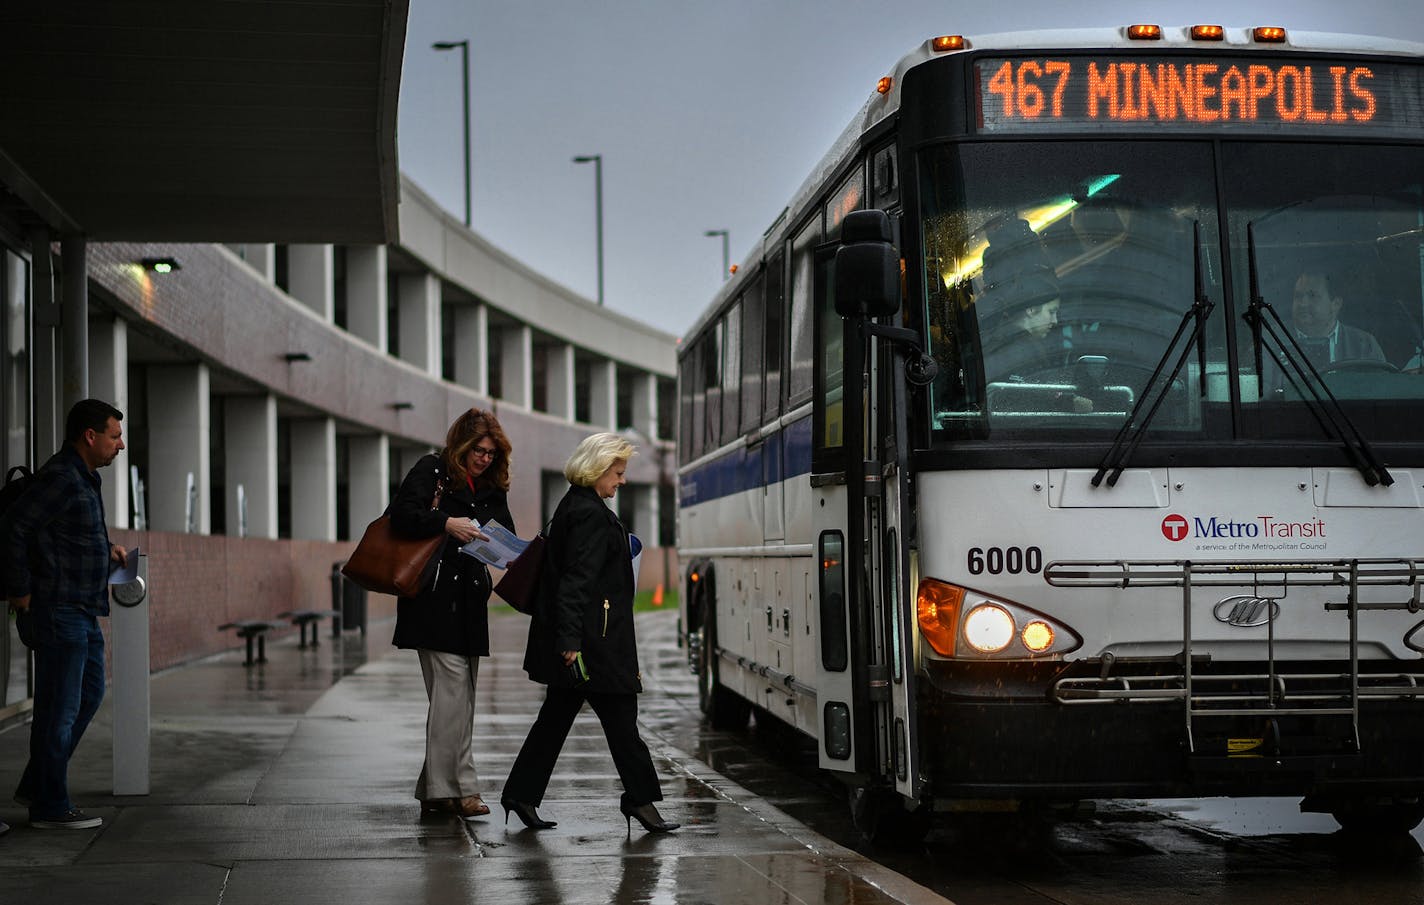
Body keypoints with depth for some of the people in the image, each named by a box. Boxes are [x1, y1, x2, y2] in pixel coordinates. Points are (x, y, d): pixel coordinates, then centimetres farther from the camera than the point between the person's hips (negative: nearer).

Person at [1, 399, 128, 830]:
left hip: (80, 611, 10)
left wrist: (105, 551, 14)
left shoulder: (81, 477, 14)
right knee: (59, 708, -2)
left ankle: (36, 786, 23)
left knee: (89, 692, 17)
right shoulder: (61, 478, -18)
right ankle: (50, 807, 7)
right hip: (58, 611, -10)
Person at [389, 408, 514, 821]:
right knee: (452, 684, -14)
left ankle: (436, 790, 10)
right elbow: (401, 514, -13)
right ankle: (457, 788, -13)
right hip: (434, 598, -7)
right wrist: (447, 523, -25)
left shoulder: (491, 486, 17)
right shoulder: (432, 470, -2)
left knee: (460, 694, 5)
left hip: (469, 601, 7)